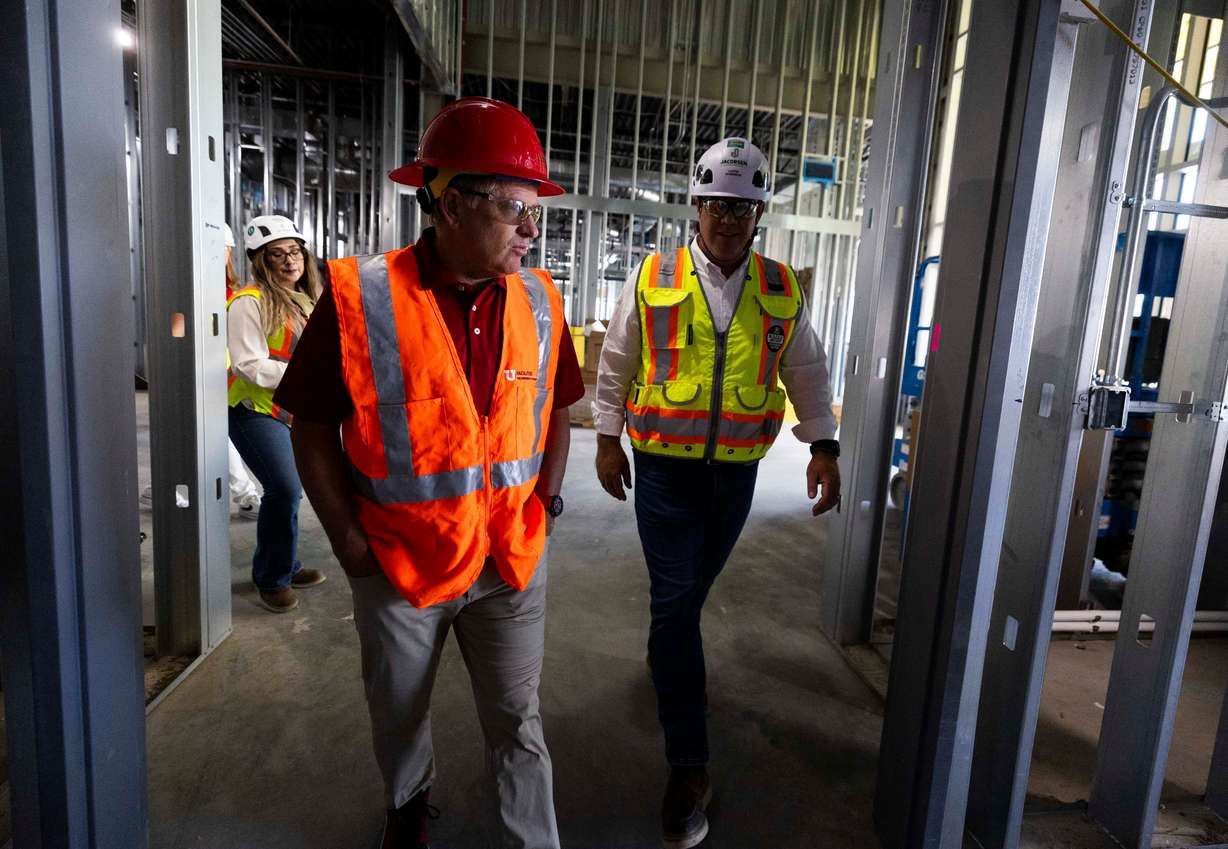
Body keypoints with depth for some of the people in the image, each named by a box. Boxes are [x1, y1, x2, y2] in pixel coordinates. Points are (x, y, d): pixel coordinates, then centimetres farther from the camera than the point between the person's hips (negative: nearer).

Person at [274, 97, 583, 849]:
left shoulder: (539, 300, -4)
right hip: (401, 558, -1)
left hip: (512, 555, 1)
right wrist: (348, 539, -9)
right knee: (399, 713, 24)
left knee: (517, 723, 12)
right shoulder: (360, 300, -16)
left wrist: (548, 501, 2)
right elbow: (314, 429, -8)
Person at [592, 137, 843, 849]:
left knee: (689, 592, 20)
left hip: (736, 470, 3)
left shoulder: (782, 289, 3)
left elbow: (809, 373, 8)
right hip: (664, 467, -2)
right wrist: (608, 438, 4)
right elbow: (616, 365, 4)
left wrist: (824, 447, 0)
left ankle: (668, 656, 52)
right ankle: (689, 767, 8)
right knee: (675, 600, -3)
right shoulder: (653, 279, -3)